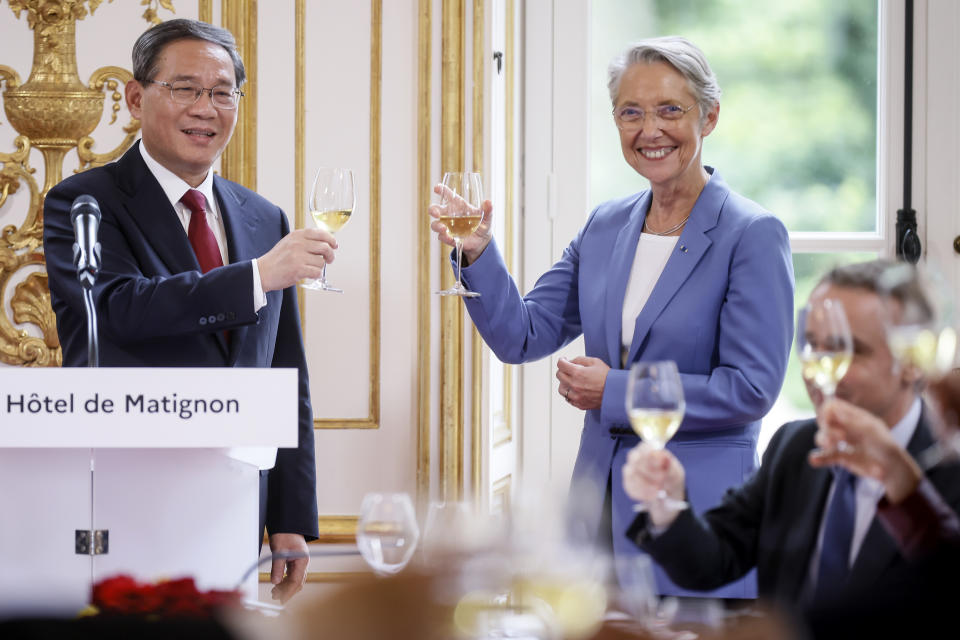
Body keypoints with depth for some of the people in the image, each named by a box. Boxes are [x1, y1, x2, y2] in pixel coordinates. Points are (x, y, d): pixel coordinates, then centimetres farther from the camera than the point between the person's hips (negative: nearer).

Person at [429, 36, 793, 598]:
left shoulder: (754, 235, -9)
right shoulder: (607, 226, 10)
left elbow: (751, 387, -15)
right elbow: (523, 335, 9)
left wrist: (614, 393, -12)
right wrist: (478, 253, -8)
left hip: (698, 514, -6)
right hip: (601, 504, 6)